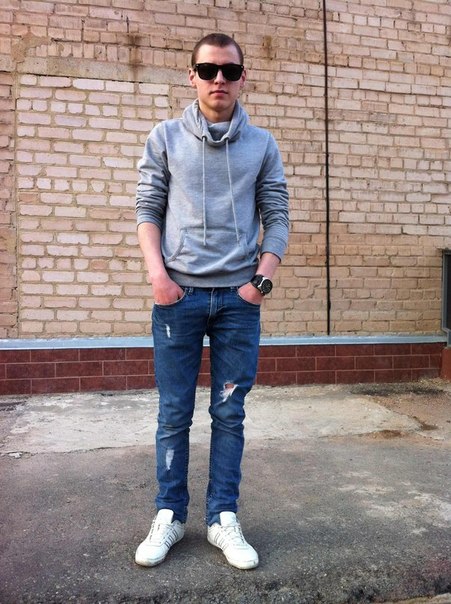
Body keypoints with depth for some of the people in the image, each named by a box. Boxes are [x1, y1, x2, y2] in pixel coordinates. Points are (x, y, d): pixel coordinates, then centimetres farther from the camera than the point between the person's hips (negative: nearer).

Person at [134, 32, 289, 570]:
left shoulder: (262, 145, 9)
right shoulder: (165, 137, 8)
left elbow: (276, 218, 8)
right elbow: (148, 208, 5)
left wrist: (262, 277, -6)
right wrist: (157, 272, -9)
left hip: (239, 299, 1)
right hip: (178, 295, 0)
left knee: (230, 413, 5)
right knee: (174, 413, 5)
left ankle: (223, 519, 19)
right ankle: (169, 516, 20)